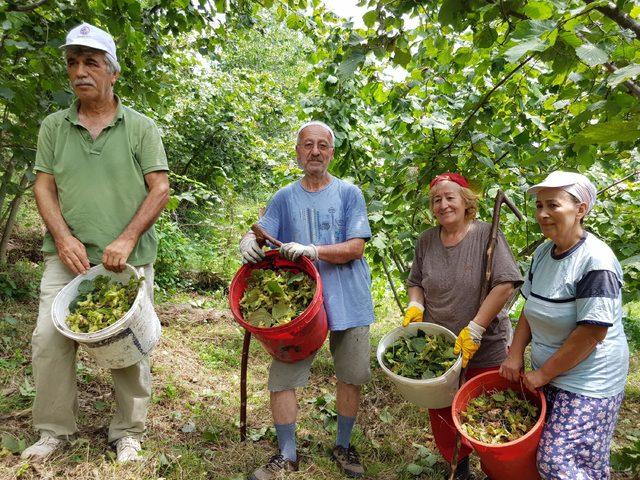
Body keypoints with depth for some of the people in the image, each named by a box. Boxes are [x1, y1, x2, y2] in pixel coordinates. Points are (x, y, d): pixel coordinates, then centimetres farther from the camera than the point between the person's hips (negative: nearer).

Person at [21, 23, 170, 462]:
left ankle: (128, 434, 20)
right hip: (68, 256, 3)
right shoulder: (54, 127, 10)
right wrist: (63, 237, -9)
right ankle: (54, 430, 22)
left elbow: (160, 188, -4)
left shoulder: (141, 127, 2)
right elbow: (44, 186, 8)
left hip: (128, 260, -2)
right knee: (49, 339, 2)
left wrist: (126, 240, -13)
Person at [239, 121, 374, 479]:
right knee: (281, 378, 0)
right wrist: (248, 241, -20)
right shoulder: (284, 198, 8)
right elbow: (259, 234, 4)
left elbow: (355, 248, -9)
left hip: (347, 302, -1)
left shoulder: (349, 194, 0)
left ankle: (343, 446, 32)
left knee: (352, 377, 10)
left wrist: (312, 250, -23)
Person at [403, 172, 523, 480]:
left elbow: (505, 284, -16)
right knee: (441, 414, 12)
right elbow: (416, 282, 15)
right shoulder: (426, 241, 4)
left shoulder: (486, 234, -9)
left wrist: (474, 330, -20)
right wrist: (415, 306, -6)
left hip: (486, 349, -3)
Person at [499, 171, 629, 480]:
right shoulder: (543, 252, 2)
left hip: (586, 383, -7)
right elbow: (530, 307, 10)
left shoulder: (595, 260, -21)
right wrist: (515, 354, 0)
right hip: (547, 375, 7)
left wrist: (542, 374, -17)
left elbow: (592, 333, -24)